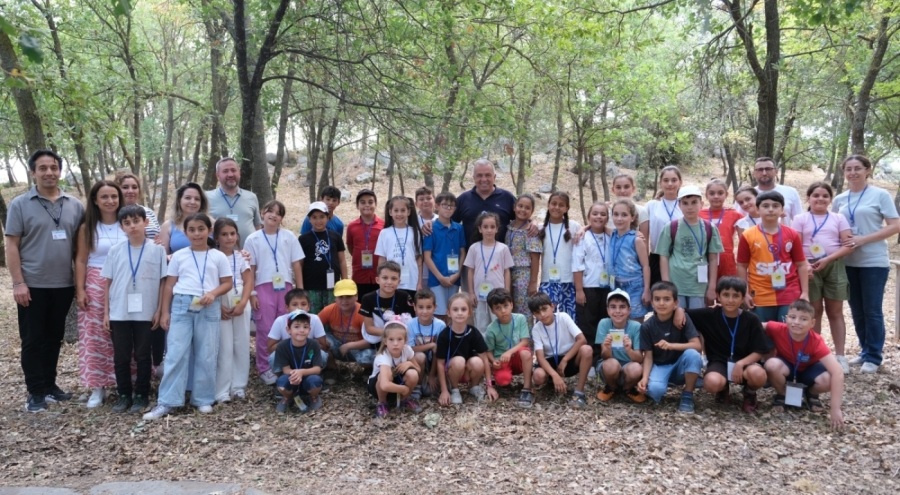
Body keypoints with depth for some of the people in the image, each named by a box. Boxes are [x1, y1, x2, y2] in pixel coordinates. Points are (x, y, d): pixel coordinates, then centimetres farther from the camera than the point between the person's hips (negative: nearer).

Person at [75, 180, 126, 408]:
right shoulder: (87, 227, 4)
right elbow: (80, 260, 3)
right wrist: (80, 290, -5)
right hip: (96, 286, 0)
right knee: (95, 336, 0)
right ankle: (98, 387, 7)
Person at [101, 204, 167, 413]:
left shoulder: (157, 249, -3)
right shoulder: (115, 251, 2)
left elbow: (163, 282, -1)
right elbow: (108, 283, 6)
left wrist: (159, 310, -4)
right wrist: (106, 312, 4)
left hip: (146, 313, -2)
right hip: (119, 313, 2)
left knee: (143, 355, 6)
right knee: (121, 356, 8)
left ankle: (141, 395, 18)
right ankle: (124, 394, 21)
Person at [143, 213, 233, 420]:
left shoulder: (218, 257, 5)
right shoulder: (179, 256, 8)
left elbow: (227, 283, 5)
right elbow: (169, 285, 9)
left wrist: (213, 293, -14)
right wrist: (165, 312, 5)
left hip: (208, 308, 0)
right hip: (181, 305, 0)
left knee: (206, 356, 4)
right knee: (175, 354, -2)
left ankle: (203, 399, 16)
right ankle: (166, 402, 1)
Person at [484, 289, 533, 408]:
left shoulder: (520, 319, -12)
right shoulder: (491, 329, -13)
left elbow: (525, 342, -15)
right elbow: (489, 351, -3)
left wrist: (509, 352, -29)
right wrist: (493, 361, -24)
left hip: (518, 358, 0)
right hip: (501, 361, 0)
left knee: (525, 352, -35)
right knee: (503, 380, -31)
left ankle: (527, 389, -24)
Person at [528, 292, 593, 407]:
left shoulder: (563, 317, -13)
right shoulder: (536, 329, -10)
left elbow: (582, 340, -19)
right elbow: (540, 357, -18)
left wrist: (564, 360, -20)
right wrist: (555, 375, -34)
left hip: (570, 358, 0)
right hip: (551, 361, 1)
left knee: (587, 350, -33)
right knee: (538, 376, -33)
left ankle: (579, 392, -22)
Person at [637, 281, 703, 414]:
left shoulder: (683, 319, -11)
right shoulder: (647, 326, -10)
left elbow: (697, 345, -20)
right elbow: (648, 356, -9)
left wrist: (671, 345, -34)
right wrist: (645, 378, -26)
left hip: (680, 365, 1)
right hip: (660, 366, -1)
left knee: (693, 354, -33)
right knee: (654, 389, -34)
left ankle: (687, 396, -13)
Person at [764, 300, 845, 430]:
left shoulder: (816, 341, -32)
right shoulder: (778, 330, -30)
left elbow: (838, 373, -39)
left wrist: (836, 409, -45)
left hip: (808, 370, 0)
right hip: (786, 368, 0)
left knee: (827, 379, -34)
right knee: (772, 365, -36)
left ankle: (811, 394, 5)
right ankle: (782, 395, -3)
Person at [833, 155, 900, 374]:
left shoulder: (880, 195, -4)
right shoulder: (839, 199, 8)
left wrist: (863, 239, -18)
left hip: (874, 262, -5)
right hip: (849, 262, 5)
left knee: (872, 311, -1)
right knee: (857, 311, 11)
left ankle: (874, 357, 9)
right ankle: (865, 352, 23)